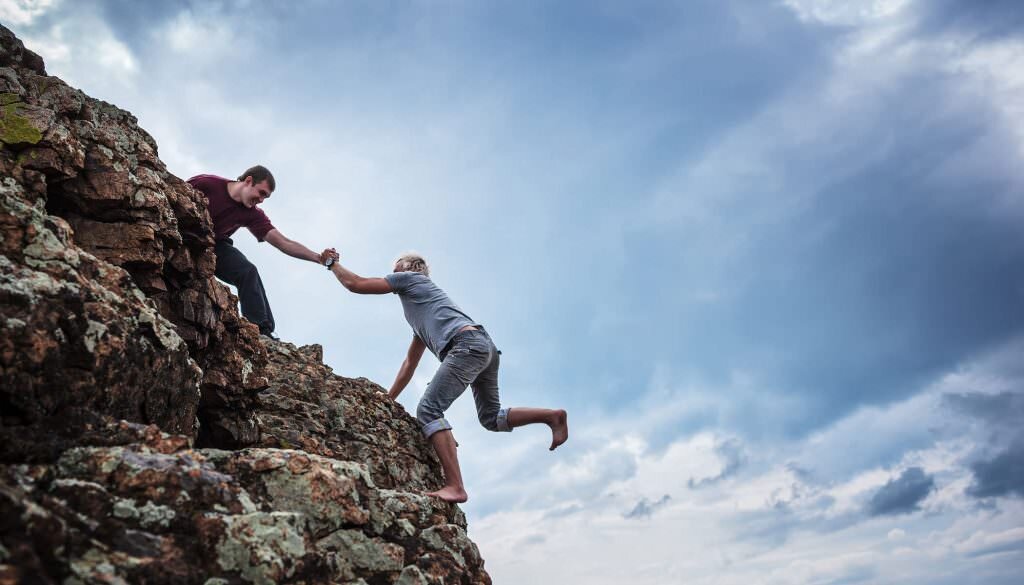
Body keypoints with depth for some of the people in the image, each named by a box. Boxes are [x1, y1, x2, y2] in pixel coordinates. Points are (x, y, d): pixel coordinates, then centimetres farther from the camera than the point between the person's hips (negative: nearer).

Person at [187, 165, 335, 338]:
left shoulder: (252, 214, -12)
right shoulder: (206, 183, -23)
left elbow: (283, 242, -19)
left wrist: (318, 257, -30)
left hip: (215, 246, 4)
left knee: (248, 272, -16)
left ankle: (262, 332, -18)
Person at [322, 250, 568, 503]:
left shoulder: (409, 278, 17)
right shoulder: (419, 320, 40)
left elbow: (355, 284, 16)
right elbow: (410, 364, 40)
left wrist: (332, 263, 33)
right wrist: (388, 399, 39)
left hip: (467, 345, -10)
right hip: (487, 347, 10)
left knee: (428, 410, -15)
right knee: (491, 418, 19)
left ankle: (455, 486, -26)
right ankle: (553, 416, 5)